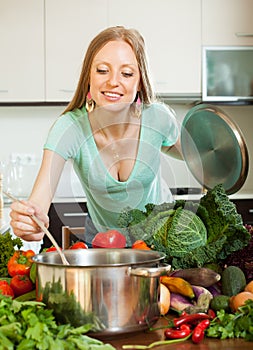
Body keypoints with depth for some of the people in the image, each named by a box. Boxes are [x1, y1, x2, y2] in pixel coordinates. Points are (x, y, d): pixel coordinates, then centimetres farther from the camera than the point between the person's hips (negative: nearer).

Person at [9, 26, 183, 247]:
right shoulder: (69, 128, -27)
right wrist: (27, 221, -60)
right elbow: (39, 201, -39)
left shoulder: (159, 118, -21)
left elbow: (189, 153, 2)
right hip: (102, 237, 1)